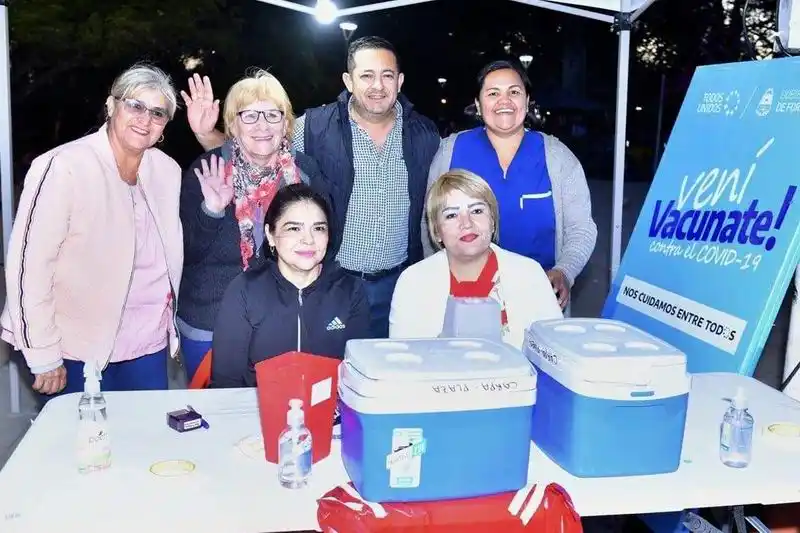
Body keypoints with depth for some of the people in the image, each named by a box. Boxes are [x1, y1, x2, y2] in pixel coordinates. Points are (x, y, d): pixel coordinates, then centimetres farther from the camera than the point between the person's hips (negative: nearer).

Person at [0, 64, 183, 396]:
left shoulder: (168, 171, 2)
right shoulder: (64, 167, -15)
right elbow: (28, 264, -15)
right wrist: (44, 356, -14)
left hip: (149, 346, 5)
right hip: (78, 351, -5)